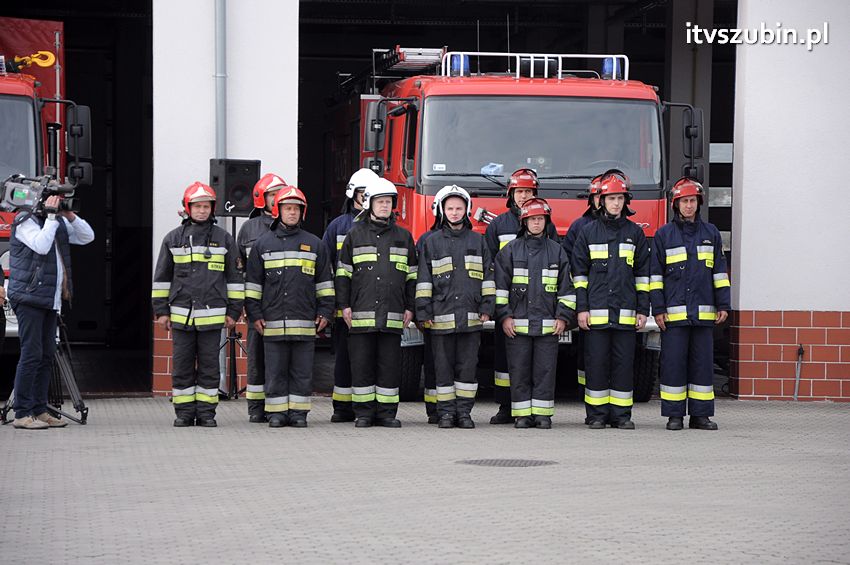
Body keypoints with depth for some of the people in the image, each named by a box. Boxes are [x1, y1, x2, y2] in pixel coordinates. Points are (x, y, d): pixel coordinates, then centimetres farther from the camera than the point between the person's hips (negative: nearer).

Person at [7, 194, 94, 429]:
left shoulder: (59, 223, 16)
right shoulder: (26, 221, -6)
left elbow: (87, 236, 13)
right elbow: (41, 245, -22)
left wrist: (69, 215, 1)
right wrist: (51, 217, -14)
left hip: (50, 300, 8)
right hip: (30, 298, -8)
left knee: (46, 356, 7)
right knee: (31, 354, -11)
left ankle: (39, 411, 12)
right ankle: (22, 414, -9)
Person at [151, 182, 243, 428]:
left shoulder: (224, 239, 6)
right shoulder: (173, 238, 8)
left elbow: (235, 277, 9)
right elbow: (161, 276, 12)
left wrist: (233, 311, 5)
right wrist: (161, 310, 6)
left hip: (212, 315, -1)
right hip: (181, 314, 1)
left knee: (209, 365, 2)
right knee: (182, 365, 3)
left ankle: (206, 412, 8)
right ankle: (184, 412, 9)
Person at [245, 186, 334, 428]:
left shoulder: (314, 244, 10)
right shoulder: (263, 244, 9)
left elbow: (325, 281, 12)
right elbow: (253, 282, 9)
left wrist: (325, 311, 5)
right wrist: (254, 314, 3)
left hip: (305, 322, 0)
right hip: (273, 323, 0)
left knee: (302, 371, 2)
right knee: (275, 370, 3)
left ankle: (298, 412, 8)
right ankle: (277, 412, 8)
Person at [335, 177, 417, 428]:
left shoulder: (403, 237, 12)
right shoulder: (355, 235, 8)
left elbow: (412, 275, 13)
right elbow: (343, 272, 7)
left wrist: (410, 307, 6)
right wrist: (344, 305, 0)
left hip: (392, 315, 1)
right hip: (361, 313, -1)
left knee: (390, 364, 1)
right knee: (361, 364, 0)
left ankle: (386, 412, 7)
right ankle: (364, 412, 6)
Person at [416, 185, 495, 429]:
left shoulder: (477, 241, 11)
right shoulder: (431, 242, 7)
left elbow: (488, 277, 11)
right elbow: (423, 280, 4)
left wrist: (486, 308, 3)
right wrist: (424, 312, -2)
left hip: (471, 317, 1)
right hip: (441, 316, -1)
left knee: (468, 367, 2)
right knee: (443, 367, 2)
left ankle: (464, 411, 8)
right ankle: (446, 412, 8)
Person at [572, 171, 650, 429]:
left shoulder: (635, 233, 10)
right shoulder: (588, 232, 7)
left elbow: (642, 274, 10)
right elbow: (579, 272, 6)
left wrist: (643, 309, 4)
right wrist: (581, 308, -1)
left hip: (626, 311, 1)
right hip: (596, 311, -1)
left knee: (624, 363, 2)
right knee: (596, 363, -1)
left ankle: (621, 414, 8)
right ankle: (597, 414, 6)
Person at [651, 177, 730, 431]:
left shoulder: (710, 233, 12)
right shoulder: (664, 235, 5)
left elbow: (719, 271, 13)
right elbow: (655, 274, 4)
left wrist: (723, 305, 7)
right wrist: (658, 309, -3)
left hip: (703, 313, 2)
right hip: (674, 312, -2)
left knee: (703, 363, 3)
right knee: (673, 364, -2)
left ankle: (700, 415, 9)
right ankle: (674, 416, 4)